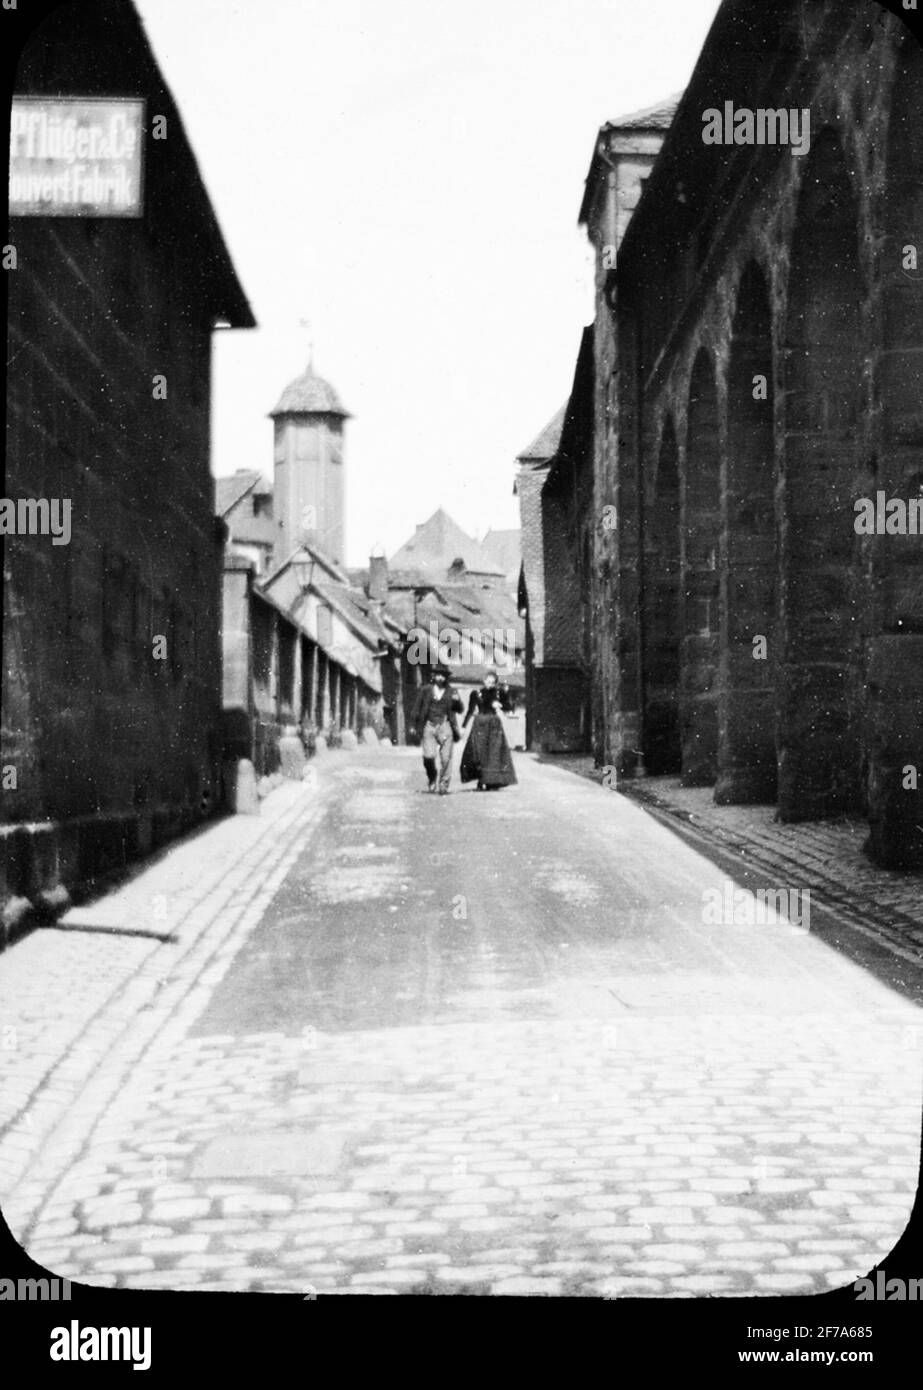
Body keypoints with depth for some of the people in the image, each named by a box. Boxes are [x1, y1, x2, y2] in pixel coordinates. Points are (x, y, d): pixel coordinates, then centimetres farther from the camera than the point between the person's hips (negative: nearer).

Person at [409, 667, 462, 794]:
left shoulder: (450, 692, 9)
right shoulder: (426, 690, 8)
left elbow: (459, 709, 6)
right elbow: (417, 708, 12)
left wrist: (457, 701, -15)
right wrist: (413, 725, 10)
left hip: (445, 726, 0)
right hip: (429, 726, 0)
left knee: (446, 758, -5)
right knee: (428, 756, -12)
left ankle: (443, 786, 4)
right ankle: (432, 778, 16)